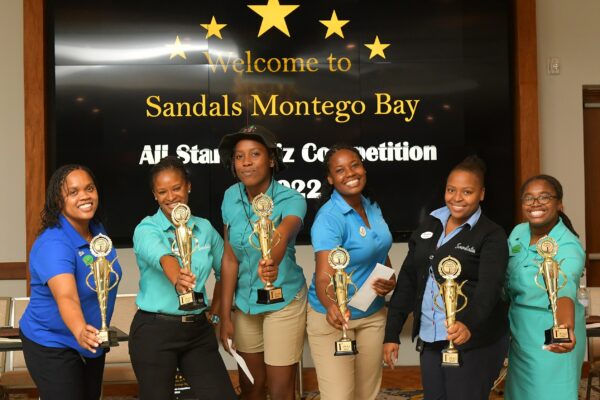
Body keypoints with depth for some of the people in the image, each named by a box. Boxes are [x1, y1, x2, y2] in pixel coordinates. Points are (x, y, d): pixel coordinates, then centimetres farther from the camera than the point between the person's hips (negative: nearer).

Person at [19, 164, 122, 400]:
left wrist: (95, 335, 5)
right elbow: (66, 297, -41)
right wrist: (80, 332, -60)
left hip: (92, 343, 8)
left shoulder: (98, 231, -2)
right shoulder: (53, 244, -27)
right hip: (53, 346, -7)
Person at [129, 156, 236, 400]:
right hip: (154, 331, -4)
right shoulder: (146, 230, -9)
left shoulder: (205, 228, 4)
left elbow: (224, 271, 18)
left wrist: (215, 313, 11)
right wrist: (177, 280, -52)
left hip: (198, 331, 4)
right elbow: (163, 258, -32)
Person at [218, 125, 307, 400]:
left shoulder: (291, 200, -21)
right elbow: (230, 258, -5)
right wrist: (225, 315, -6)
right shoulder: (231, 197, -7)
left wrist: (272, 262, -65)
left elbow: (282, 234, -43)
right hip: (245, 303, 4)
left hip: (283, 302, -4)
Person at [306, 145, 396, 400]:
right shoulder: (329, 218, -21)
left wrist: (390, 280, -4)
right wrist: (332, 307, -52)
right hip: (334, 316, -7)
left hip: (373, 315, 7)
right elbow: (324, 274, -33)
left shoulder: (373, 208, 2)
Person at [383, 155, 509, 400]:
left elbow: (489, 288, -22)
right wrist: (392, 333, 4)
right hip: (430, 340, 5)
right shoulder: (429, 225, 8)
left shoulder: (491, 235, -8)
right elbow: (408, 280, 9)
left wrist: (469, 325, -41)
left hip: (474, 341, -5)